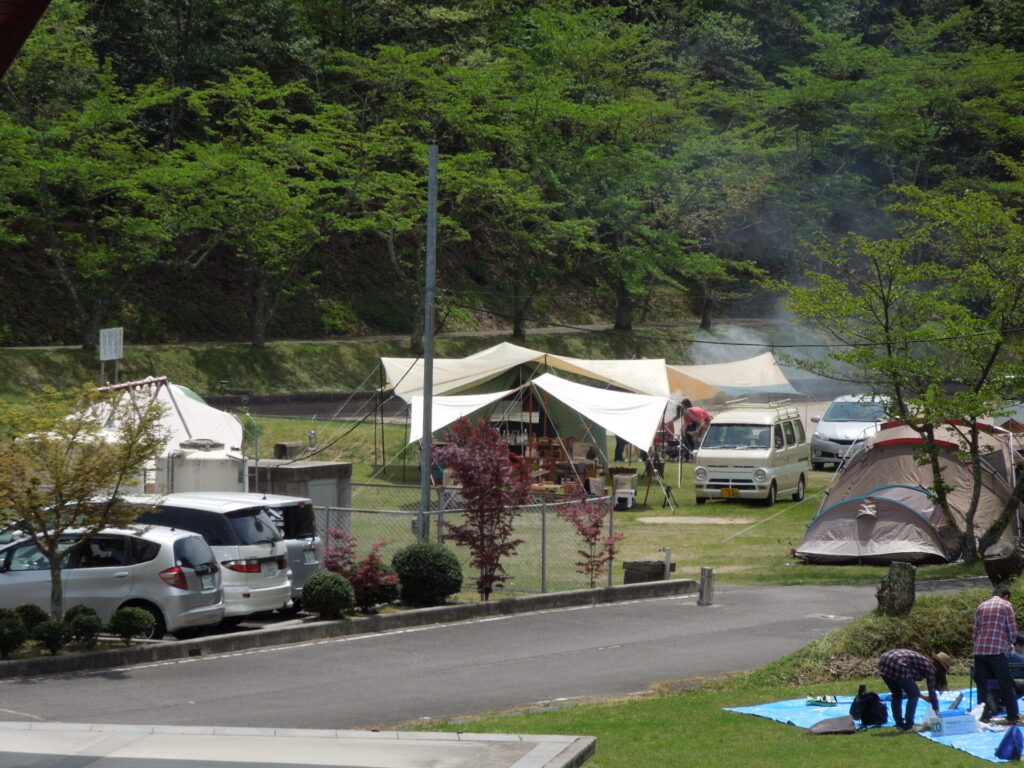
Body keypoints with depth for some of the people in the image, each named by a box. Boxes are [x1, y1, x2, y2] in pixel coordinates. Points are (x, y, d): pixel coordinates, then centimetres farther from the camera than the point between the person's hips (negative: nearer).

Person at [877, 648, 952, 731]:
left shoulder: (923, 660, 30)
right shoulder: (929, 666, 9)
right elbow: (932, 692, 10)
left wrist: (921, 696, 43)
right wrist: (937, 711, 17)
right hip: (897, 665, -8)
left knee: (897, 694, 24)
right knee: (913, 695, 7)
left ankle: (899, 724, 26)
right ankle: (908, 725, 7)